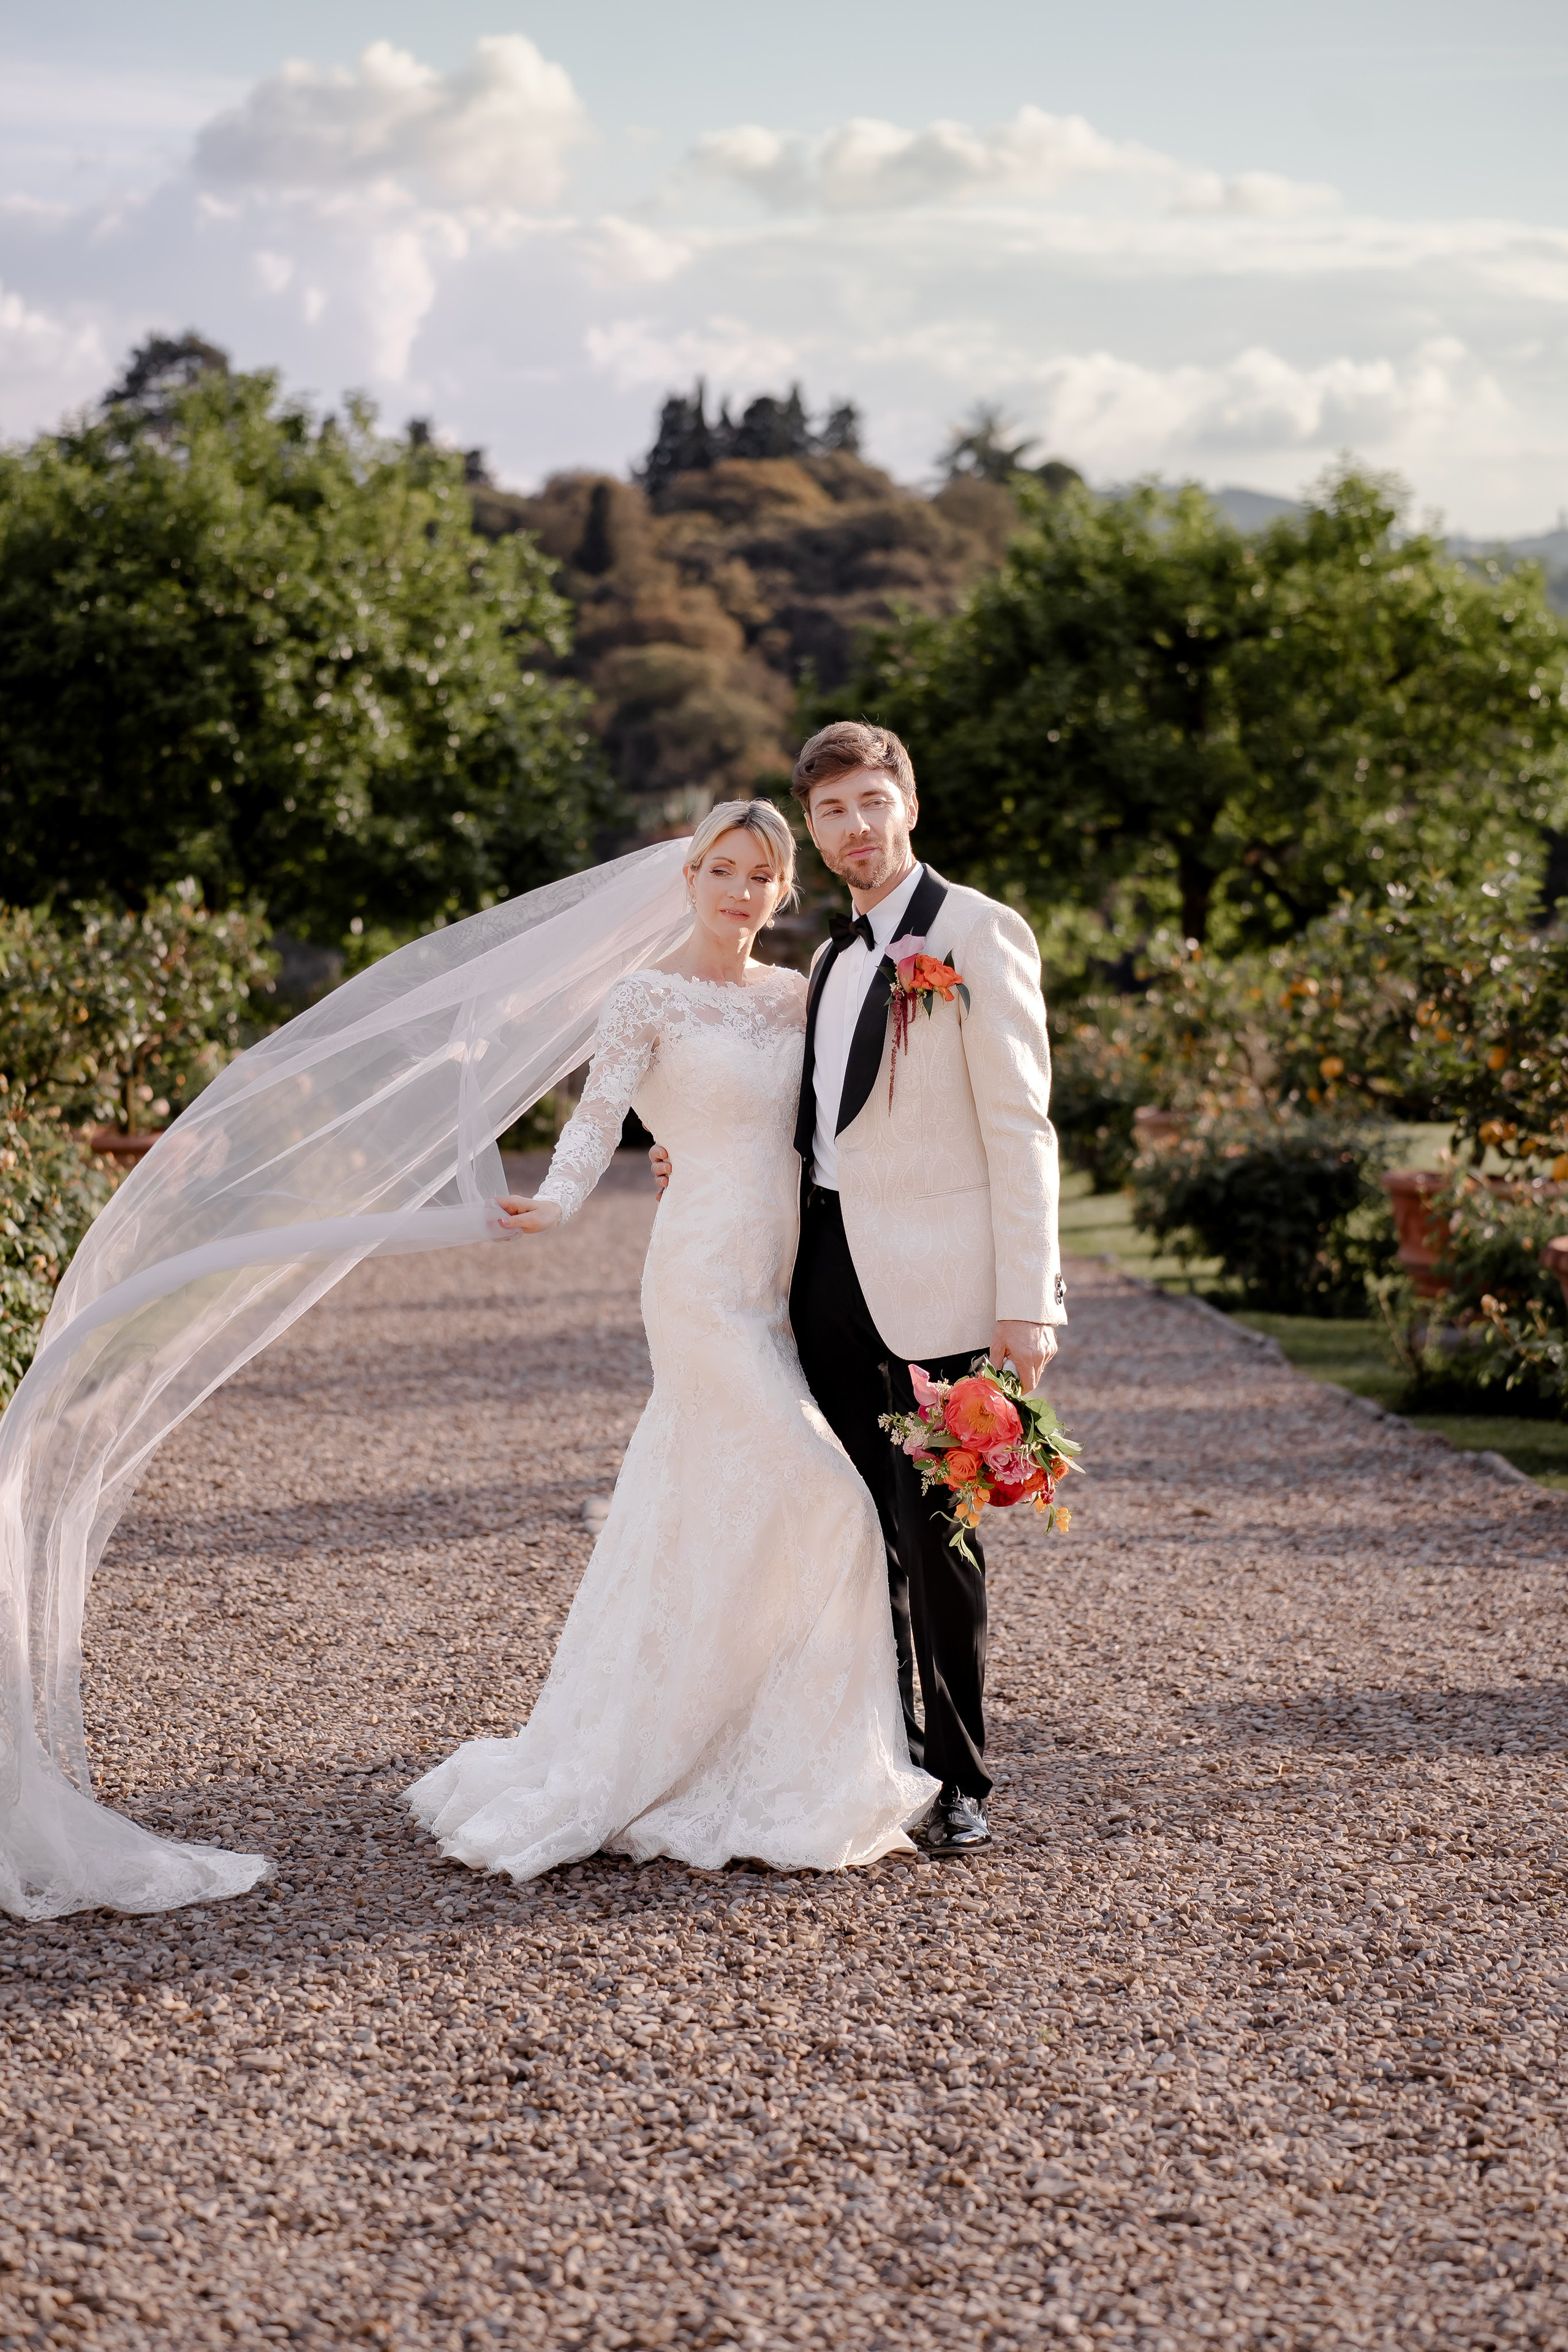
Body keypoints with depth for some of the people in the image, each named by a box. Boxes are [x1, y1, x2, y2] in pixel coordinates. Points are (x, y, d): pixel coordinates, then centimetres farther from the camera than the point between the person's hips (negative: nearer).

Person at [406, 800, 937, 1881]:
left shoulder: (796, 993, 14)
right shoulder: (650, 996, -5)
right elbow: (599, 1113, -16)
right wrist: (555, 1202, -34)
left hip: (784, 1279, 7)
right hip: (708, 1275, -7)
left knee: (696, 1526, 9)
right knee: (818, 1498, -12)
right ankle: (803, 1786, -2)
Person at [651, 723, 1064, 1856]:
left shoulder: (976, 933, -6)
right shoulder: (839, 955, 18)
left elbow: (1020, 1127, -11)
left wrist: (1028, 1300, -17)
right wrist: (712, 1156, 18)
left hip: (933, 1278, -7)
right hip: (829, 1264, 7)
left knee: (936, 1532, -2)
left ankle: (958, 1782, 10)